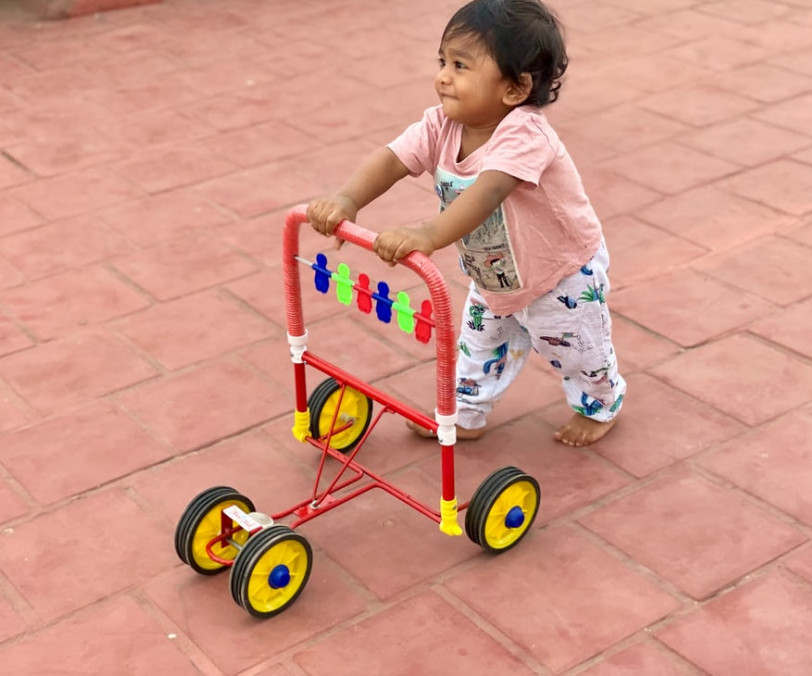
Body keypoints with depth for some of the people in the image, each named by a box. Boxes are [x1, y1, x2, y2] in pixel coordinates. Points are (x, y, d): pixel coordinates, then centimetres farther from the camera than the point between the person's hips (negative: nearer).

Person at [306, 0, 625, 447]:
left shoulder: (524, 135, -40)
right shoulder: (441, 126, -19)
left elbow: (487, 192, -55)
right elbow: (391, 159, -30)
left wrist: (429, 235, -70)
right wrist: (346, 200, -50)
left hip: (562, 276, -6)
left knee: (578, 351, 17)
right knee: (480, 343, 22)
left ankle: (599, 406, 45)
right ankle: (467, 415, 43)